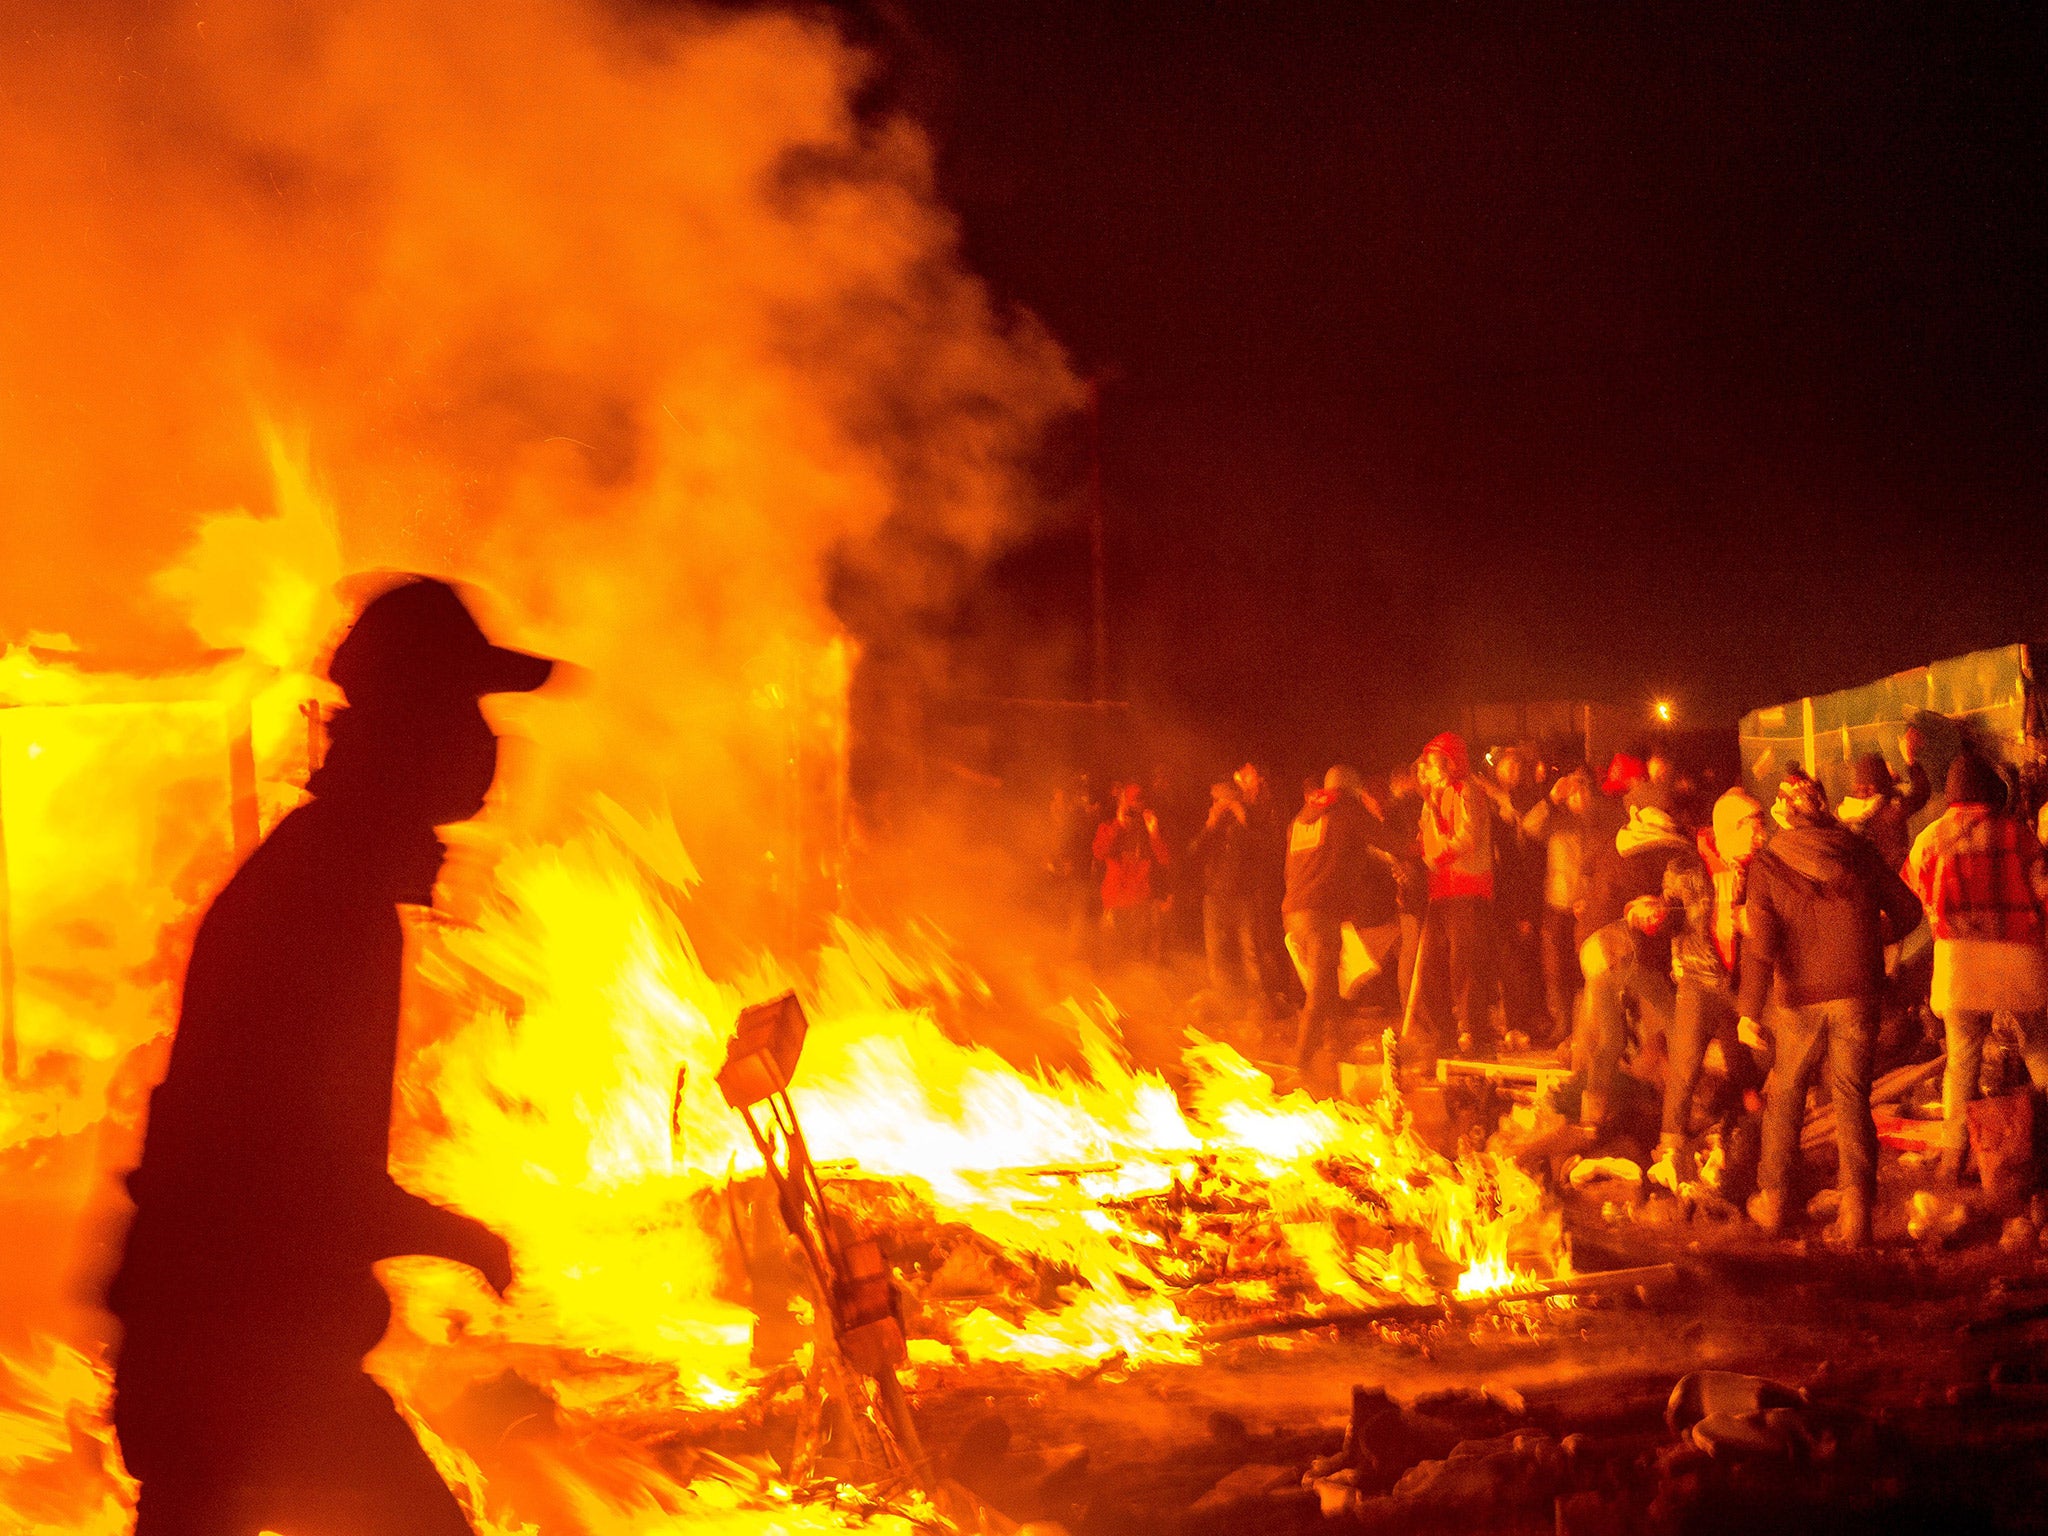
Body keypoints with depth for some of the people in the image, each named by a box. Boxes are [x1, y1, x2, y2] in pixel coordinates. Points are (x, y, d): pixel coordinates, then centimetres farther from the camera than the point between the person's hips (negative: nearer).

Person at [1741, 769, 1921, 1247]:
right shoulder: (1858, 852, 3)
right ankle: (1856, 1212, -6)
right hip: (1858, 992, 1)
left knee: (1785, 1094, 16)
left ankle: (1773, 1199, 22)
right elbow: (1908, 910, 8)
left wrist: (1749, 1009, -10)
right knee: (1851, 1097, 4)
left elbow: (1760, 941, -12)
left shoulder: (1768, 863, -5)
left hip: (1801, 997, -1)